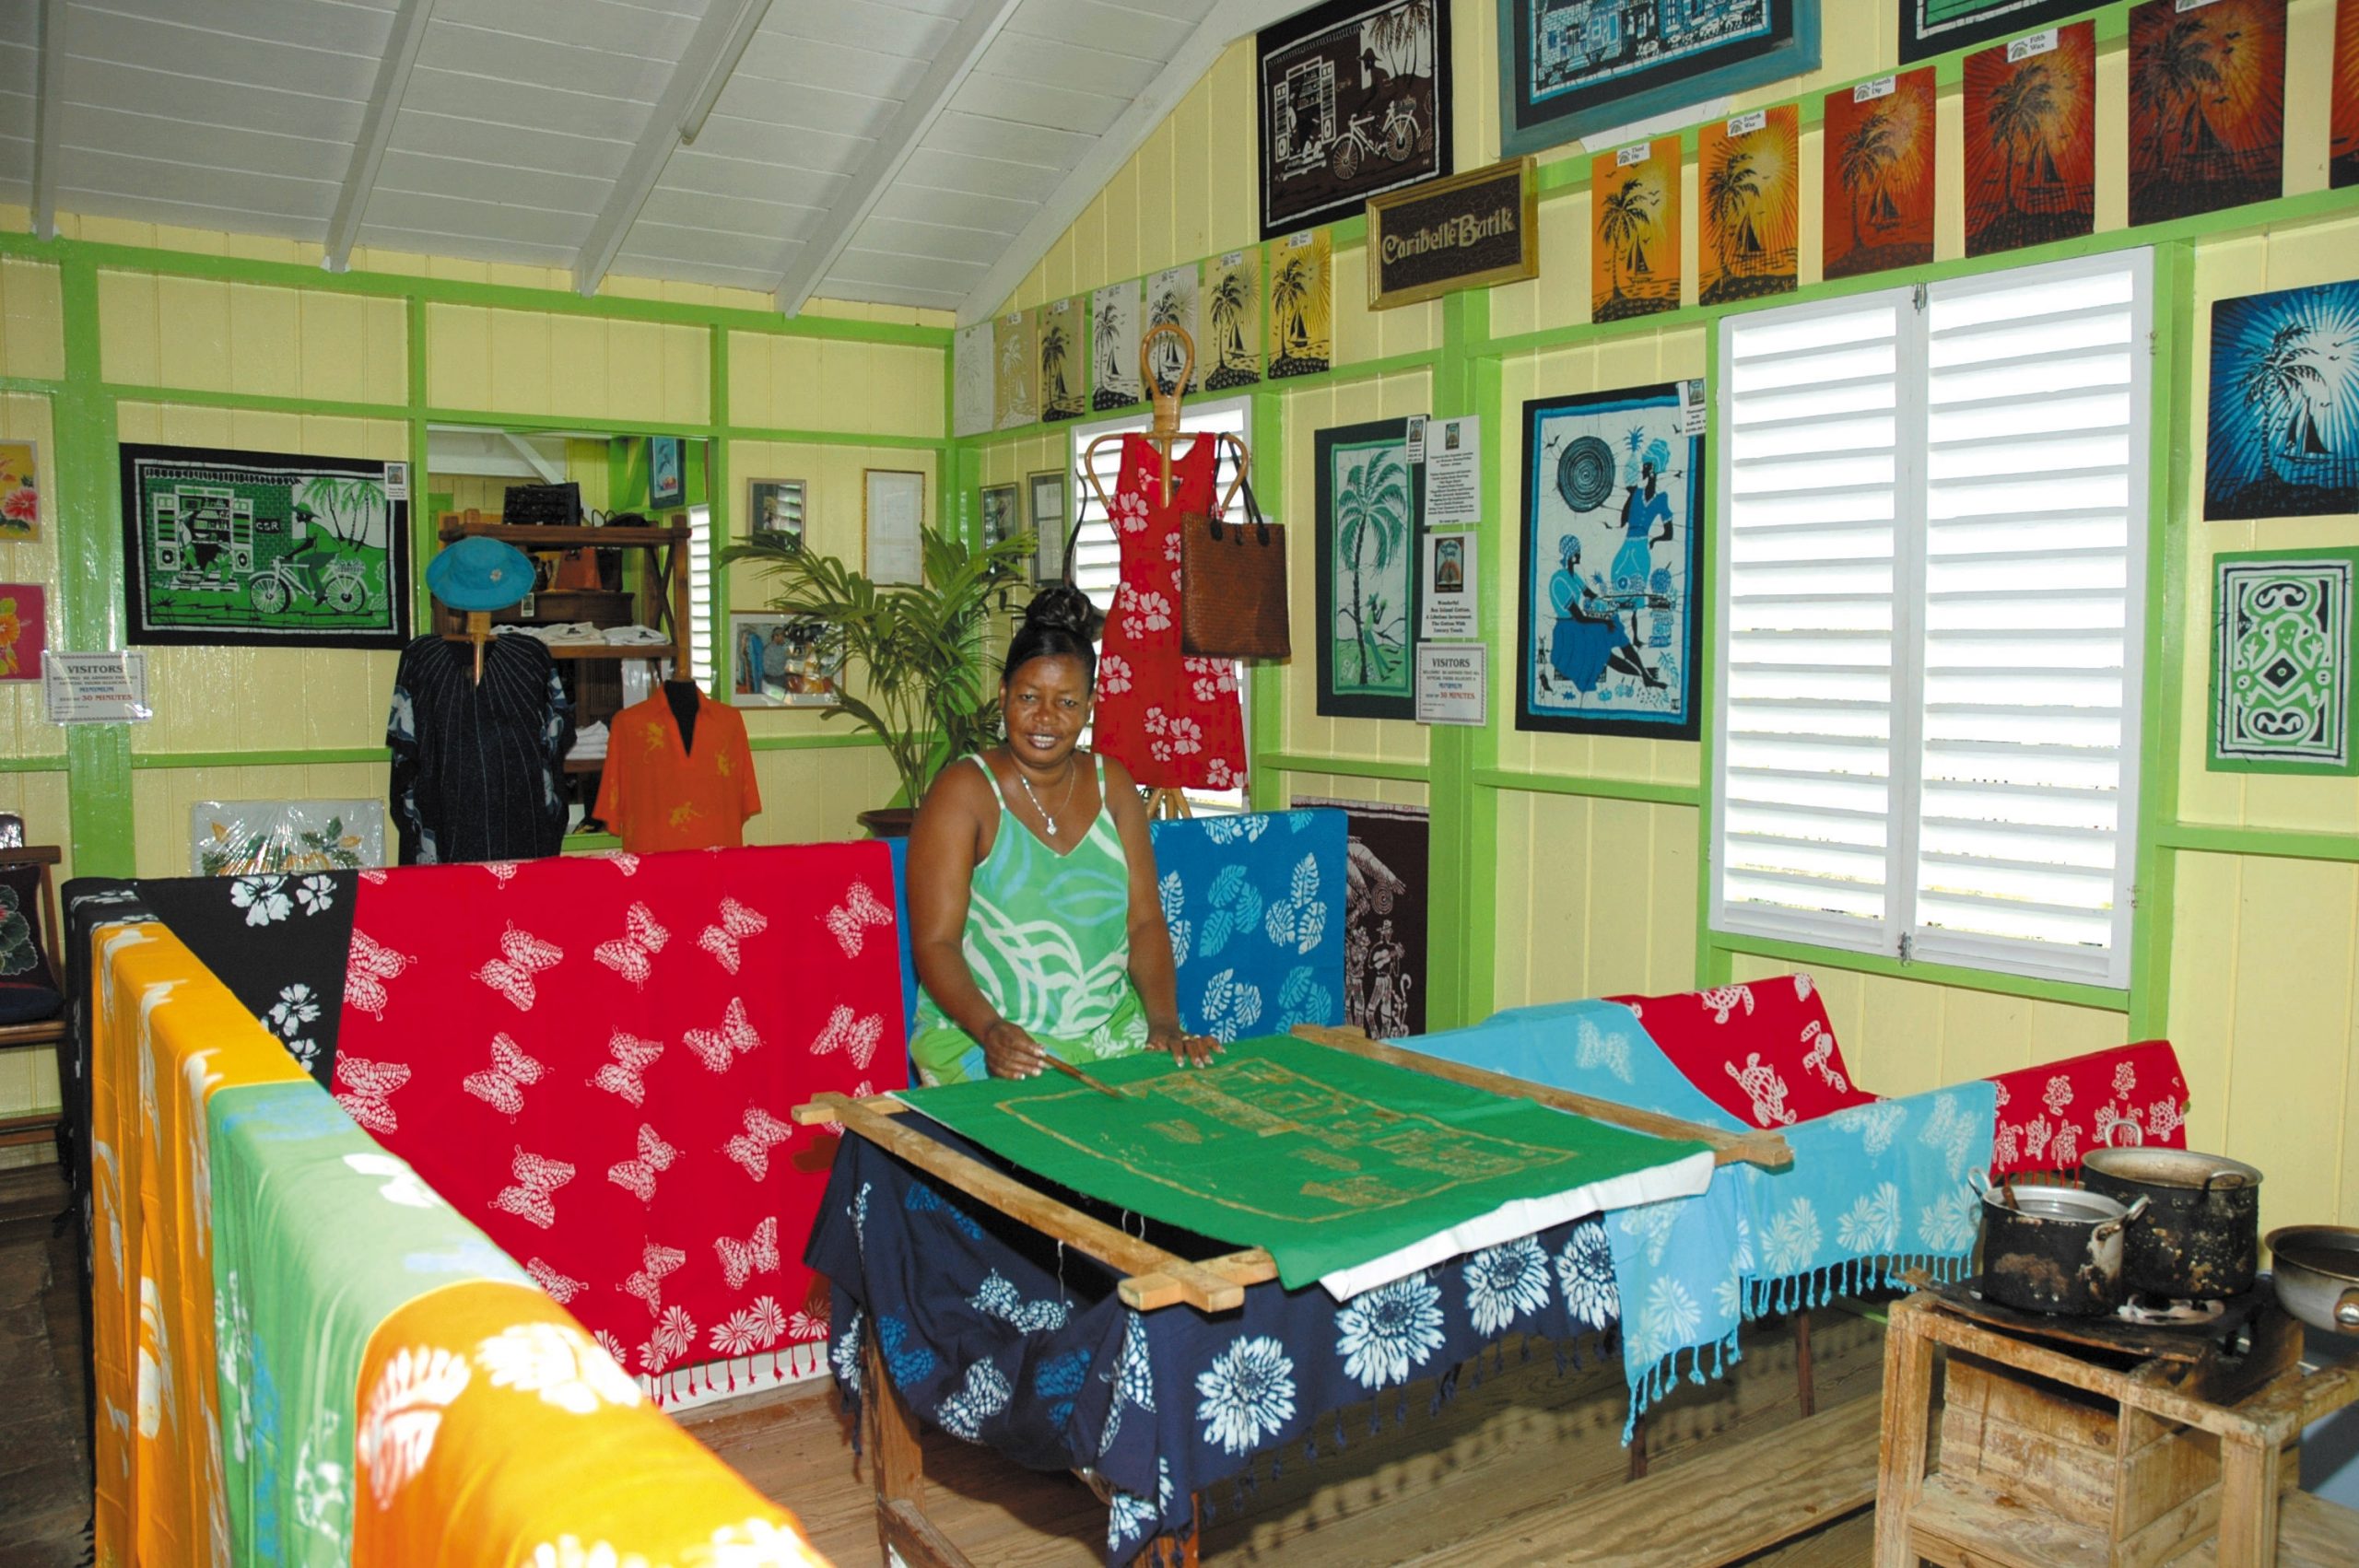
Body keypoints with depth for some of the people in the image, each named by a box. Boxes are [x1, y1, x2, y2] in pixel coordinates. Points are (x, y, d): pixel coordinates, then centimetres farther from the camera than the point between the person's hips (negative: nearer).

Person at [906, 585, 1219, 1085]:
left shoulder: (1112, 783, 9)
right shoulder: (964, 791, -6)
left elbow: (1144, 920, 5)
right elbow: (935, 942, -10)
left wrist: (1164, 1021, -10)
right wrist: (990, 1030, -27)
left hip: (1113, 1031, 5)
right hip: (979, 1036, -4)